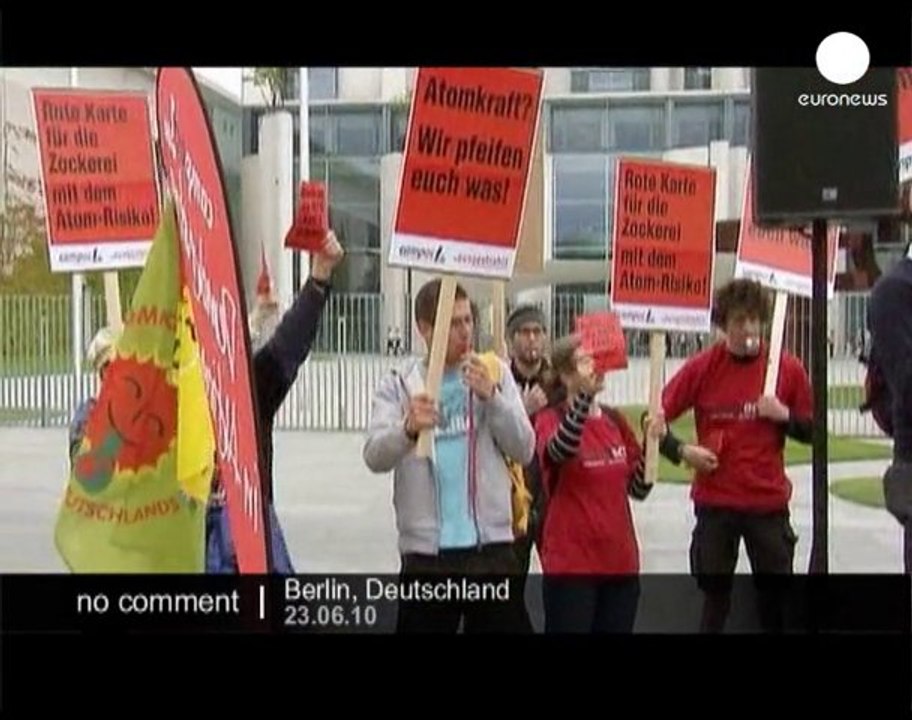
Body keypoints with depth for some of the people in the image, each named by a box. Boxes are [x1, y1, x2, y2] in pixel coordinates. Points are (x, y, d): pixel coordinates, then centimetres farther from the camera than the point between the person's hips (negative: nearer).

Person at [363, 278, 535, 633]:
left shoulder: (494, 372, 5)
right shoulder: (398, 383, 1)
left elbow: (524, 450, -1)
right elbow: (375, 457, -12)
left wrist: (491, 397, -15)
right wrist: (409, 428, -32)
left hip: (491, 546, 1)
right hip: (426, 551, -1)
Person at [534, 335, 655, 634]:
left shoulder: (615, 420, 8)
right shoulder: (550, 418, -7)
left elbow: (639, 489, 9)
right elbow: (559, 451, -31)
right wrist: (584, 395, -42)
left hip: (620, 561, 6)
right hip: (570, 563, -5)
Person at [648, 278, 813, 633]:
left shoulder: (788, 368, -3)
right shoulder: (702, 367, -5)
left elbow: (811, 431, 4)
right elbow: (657, 418, 0)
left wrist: (784, 415, -14)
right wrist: (681, 451, -14)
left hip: (769, 501, 0)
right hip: (715, 501, 0)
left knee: (776, 597, 9)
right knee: (715, 596, 11)